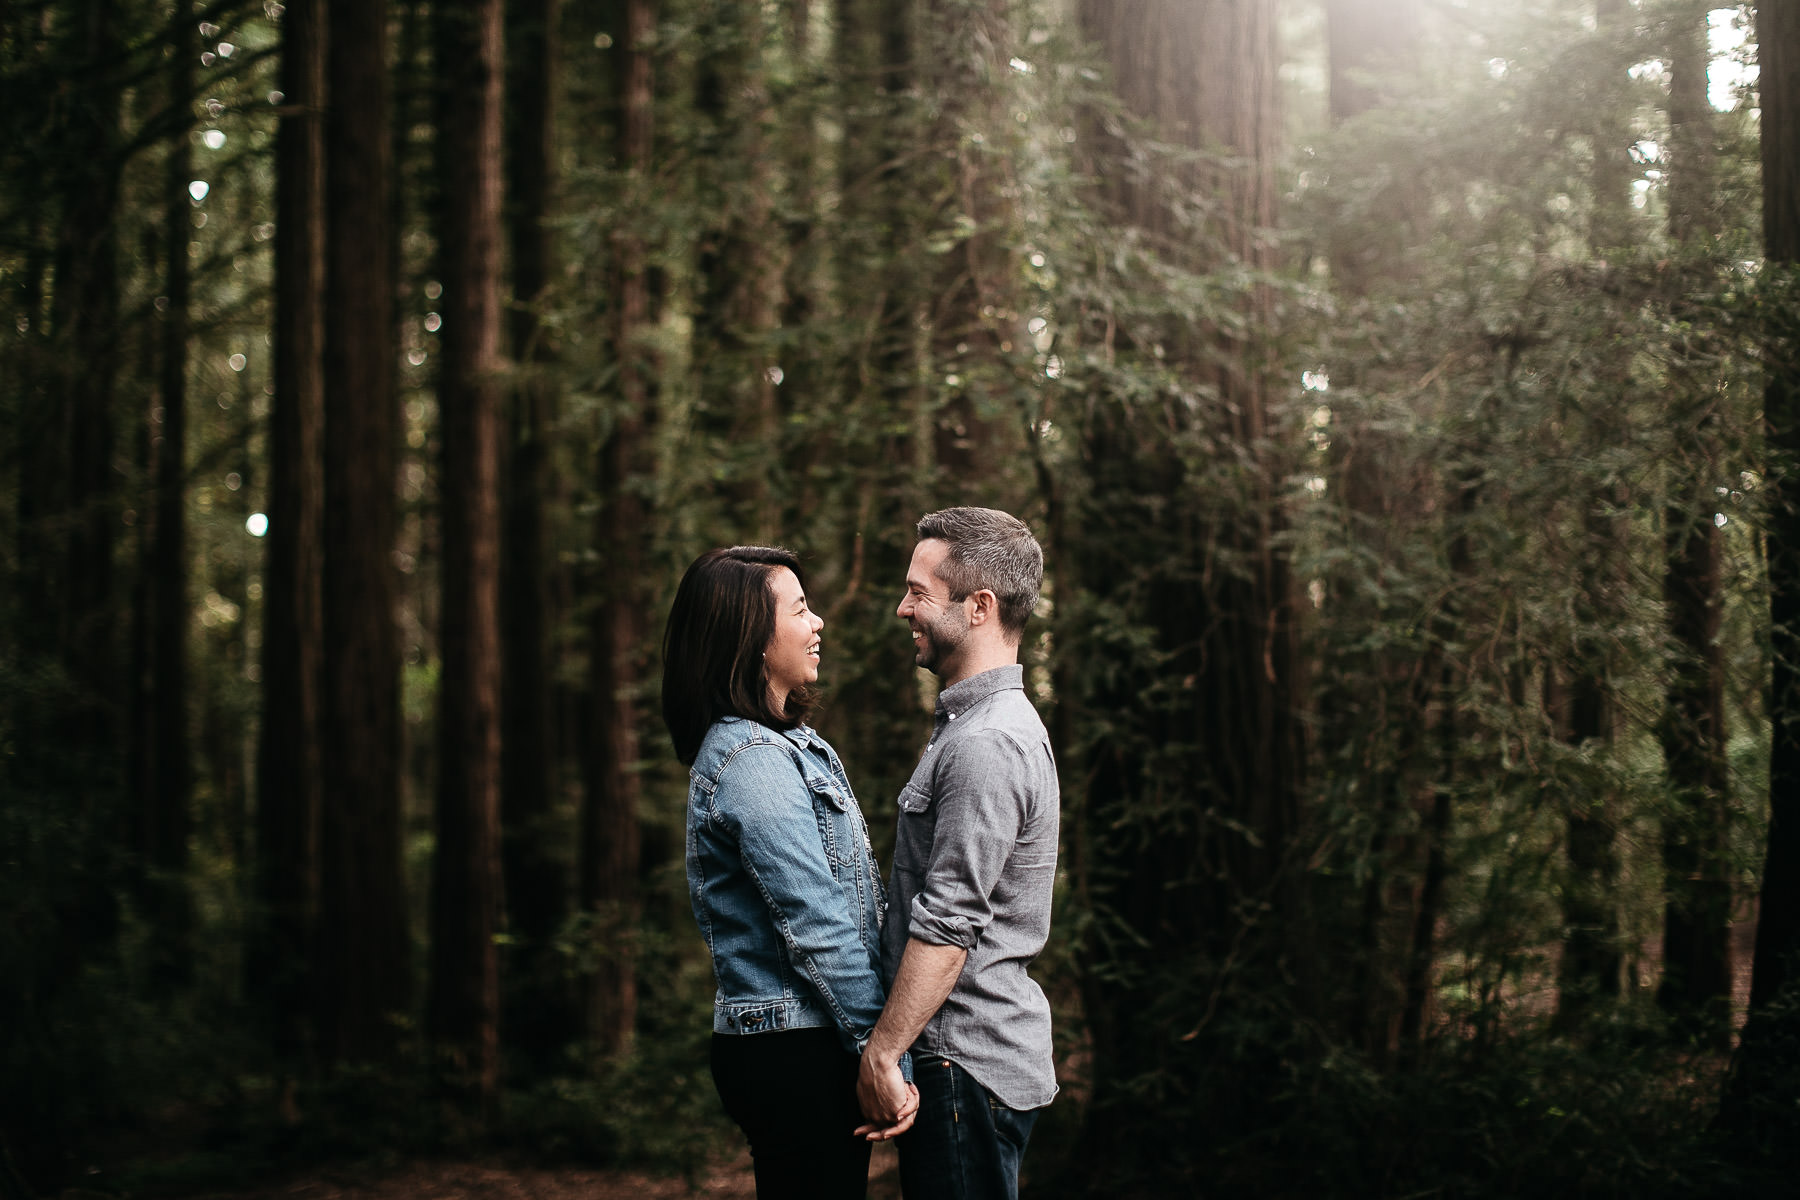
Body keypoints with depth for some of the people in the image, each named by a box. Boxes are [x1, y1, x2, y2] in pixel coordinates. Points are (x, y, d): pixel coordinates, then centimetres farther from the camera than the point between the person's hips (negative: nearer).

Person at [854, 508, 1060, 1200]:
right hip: (983, 1055, 10)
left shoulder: (986, 746, -18)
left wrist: (881, 1053, -18)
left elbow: (946, 926, -23)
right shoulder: (975, 723, 16)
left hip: (963, 1064, -10)